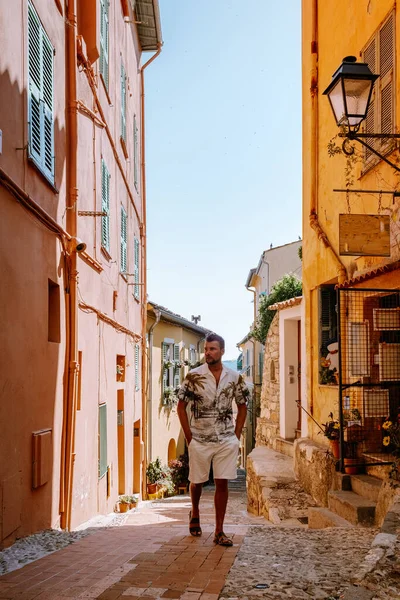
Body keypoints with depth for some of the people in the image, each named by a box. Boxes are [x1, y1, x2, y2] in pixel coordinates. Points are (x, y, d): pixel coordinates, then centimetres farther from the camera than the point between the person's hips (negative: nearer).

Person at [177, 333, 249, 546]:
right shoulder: (193, 376, -7)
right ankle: (195, 514, 42)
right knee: (197, 481, 13)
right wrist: (189, 436, -4)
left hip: (226, 441, 1)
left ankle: (219, 532, 8)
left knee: (222, 483, 0)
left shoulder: (234, 377, 0)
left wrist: (236, 435, 4)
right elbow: (181, 406, -1)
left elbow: (242, 407, 10)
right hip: (199, 440, -1)